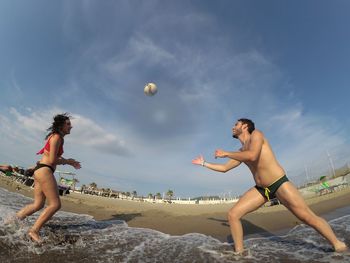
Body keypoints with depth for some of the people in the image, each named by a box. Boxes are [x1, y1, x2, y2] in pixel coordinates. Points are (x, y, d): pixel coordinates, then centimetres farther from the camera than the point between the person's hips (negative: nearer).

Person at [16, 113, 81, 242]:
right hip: (44, 170, -10)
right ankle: (34, 231, -2)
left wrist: (69, 162, 14)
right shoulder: (56, 137, -12)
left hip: (40, 171, 10)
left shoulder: (57, 138, 17)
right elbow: (52, 160, -17)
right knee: (55, 204, -7)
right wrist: (67, 161, -3)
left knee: (38, 204, 16)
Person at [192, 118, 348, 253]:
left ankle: (338, 245, 21)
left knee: (307, 216, -5)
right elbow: (224, 168, 20)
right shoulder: (240, 152, 13)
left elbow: (252, 156, -30)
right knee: (233, 214, -6)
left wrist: (225, 154, -19)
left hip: (280, 184, -6)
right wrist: (204, 163, 20)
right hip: (260, 189, 6)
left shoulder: (256, 134, -10)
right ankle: (239, 252, 6)